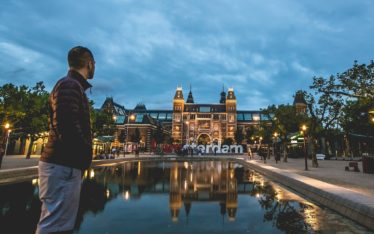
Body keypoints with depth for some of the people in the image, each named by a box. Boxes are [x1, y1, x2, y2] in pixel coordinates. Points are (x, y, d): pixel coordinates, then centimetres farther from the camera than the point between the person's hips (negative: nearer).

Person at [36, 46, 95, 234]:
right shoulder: (70, 85, -11)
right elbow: (66, 124, -24)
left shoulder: (72, 86, 20)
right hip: (63, 166, -10)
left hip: (66, 165, 10)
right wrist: (83, 154, -11)